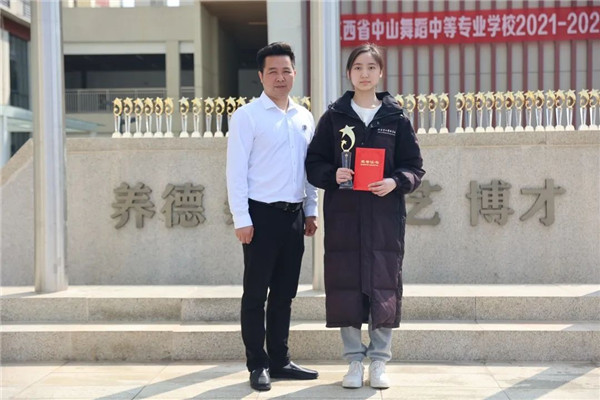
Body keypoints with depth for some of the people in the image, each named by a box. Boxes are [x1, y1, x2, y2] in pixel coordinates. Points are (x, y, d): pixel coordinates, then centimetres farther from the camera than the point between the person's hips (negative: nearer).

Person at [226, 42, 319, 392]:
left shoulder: (304, 117, 11)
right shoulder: (247, 116, -5)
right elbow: (236, 170, -9)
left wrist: (311, 210, 13)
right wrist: (242, 219, -13)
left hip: (294, 215, 5)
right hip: (262, 214, -5)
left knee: (284, 293, 12)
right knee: (256, 294, 3)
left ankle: (280, 360, 23)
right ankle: (258, 364, 13)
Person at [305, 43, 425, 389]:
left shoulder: (396, 118, 6)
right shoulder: (334, 116, 5)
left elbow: (415, 167, 6)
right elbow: (314, 163, 5)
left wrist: (396, 182, -14)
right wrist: (333, 175, -15)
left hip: (385, 216, 0)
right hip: (343, 216, 0)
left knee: (384, 284, 2)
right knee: (345, 285, 1)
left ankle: (380, 360, 15)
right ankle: (355, 359, 15)